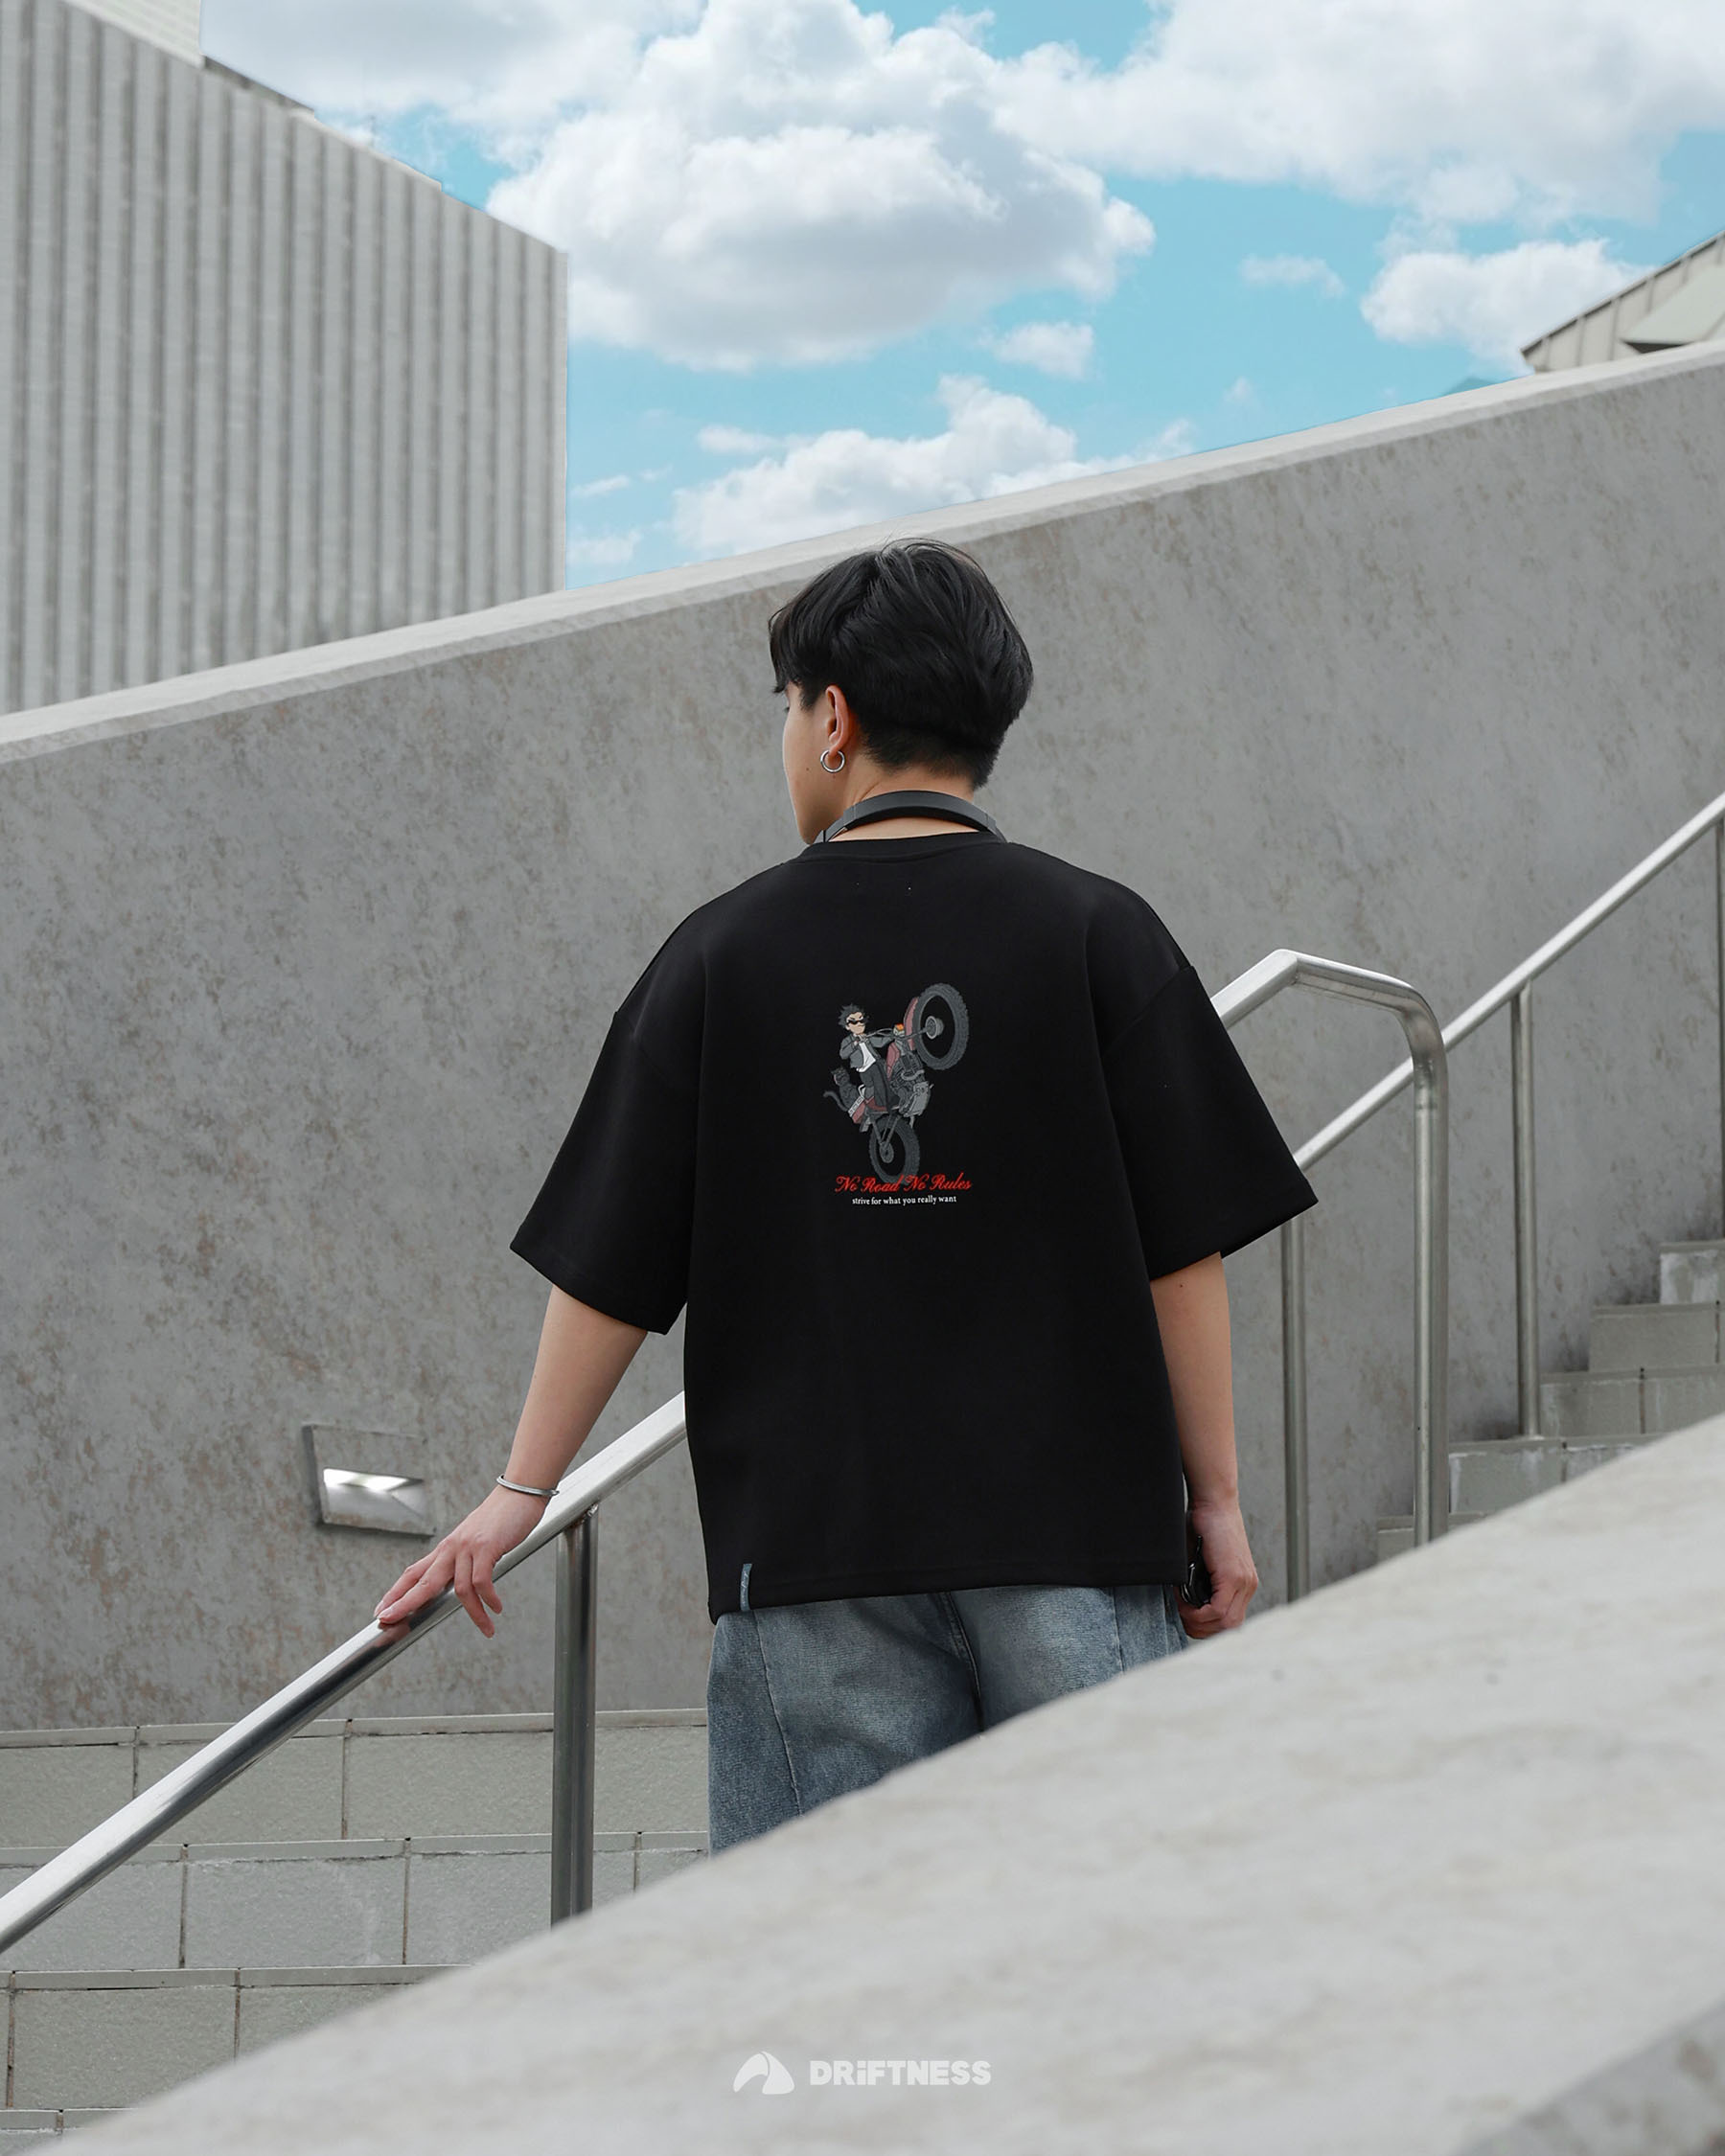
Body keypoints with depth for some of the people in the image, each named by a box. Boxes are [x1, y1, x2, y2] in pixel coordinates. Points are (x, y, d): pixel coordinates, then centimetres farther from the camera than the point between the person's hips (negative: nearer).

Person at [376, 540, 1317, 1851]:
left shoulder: (726, 954, 2)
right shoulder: (1095, 934, 0)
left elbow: (610, 1267, 3)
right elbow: (1183, 1250, -2)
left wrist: (524, 1489, 12)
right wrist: (1216, 1496, 6)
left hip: (809, 1545, 0)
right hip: (1072, 1531, 0)